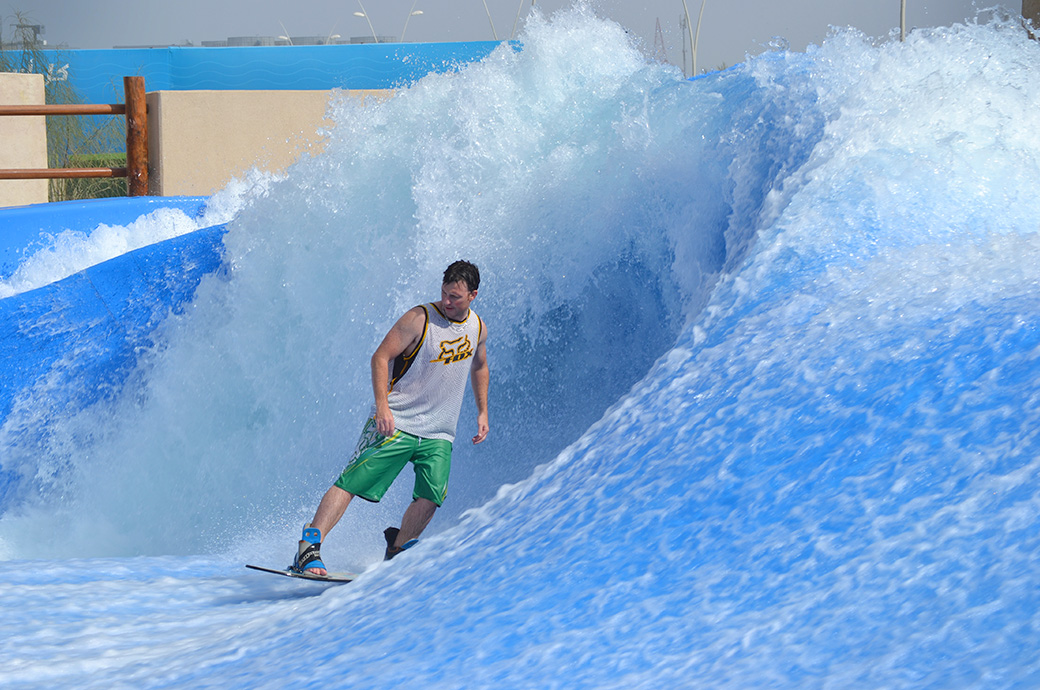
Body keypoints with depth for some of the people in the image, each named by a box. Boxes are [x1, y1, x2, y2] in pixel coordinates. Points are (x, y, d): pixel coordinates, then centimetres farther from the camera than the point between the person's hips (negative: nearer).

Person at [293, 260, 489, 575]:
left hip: (438, 433, 5)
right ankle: (308, 549, -16)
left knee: (430, 498, -12)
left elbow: (479, 366, 25)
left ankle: (396, 553, 9)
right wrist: (382, 404, -22)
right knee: (352, 483, -13)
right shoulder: (420, 319, -13)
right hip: (396, 423, -4)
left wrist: (482, 412, 20)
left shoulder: (478, 328, 5)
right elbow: (381, 357, -12)